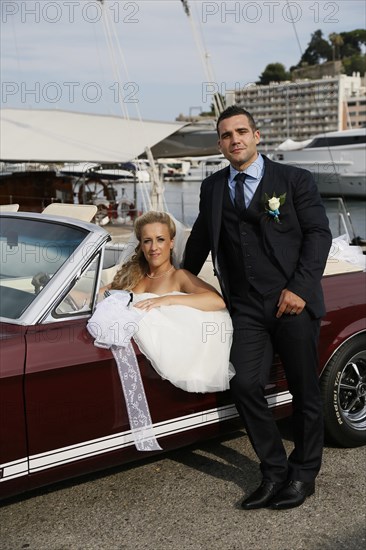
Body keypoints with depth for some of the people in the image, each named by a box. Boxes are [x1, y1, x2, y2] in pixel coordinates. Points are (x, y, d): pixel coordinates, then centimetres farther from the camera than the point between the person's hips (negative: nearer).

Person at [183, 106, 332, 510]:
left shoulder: (294, 180, 1)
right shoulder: (212, 188, 12)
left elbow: (319, 234, -4)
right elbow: (200, 240, 23)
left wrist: (299, 288, -14)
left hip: (293, 302, -3)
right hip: (247, 307, 3)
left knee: (304, 390, 6)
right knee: (245, 386, -7)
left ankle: (303, 475, 24)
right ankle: (274, 473, 11)